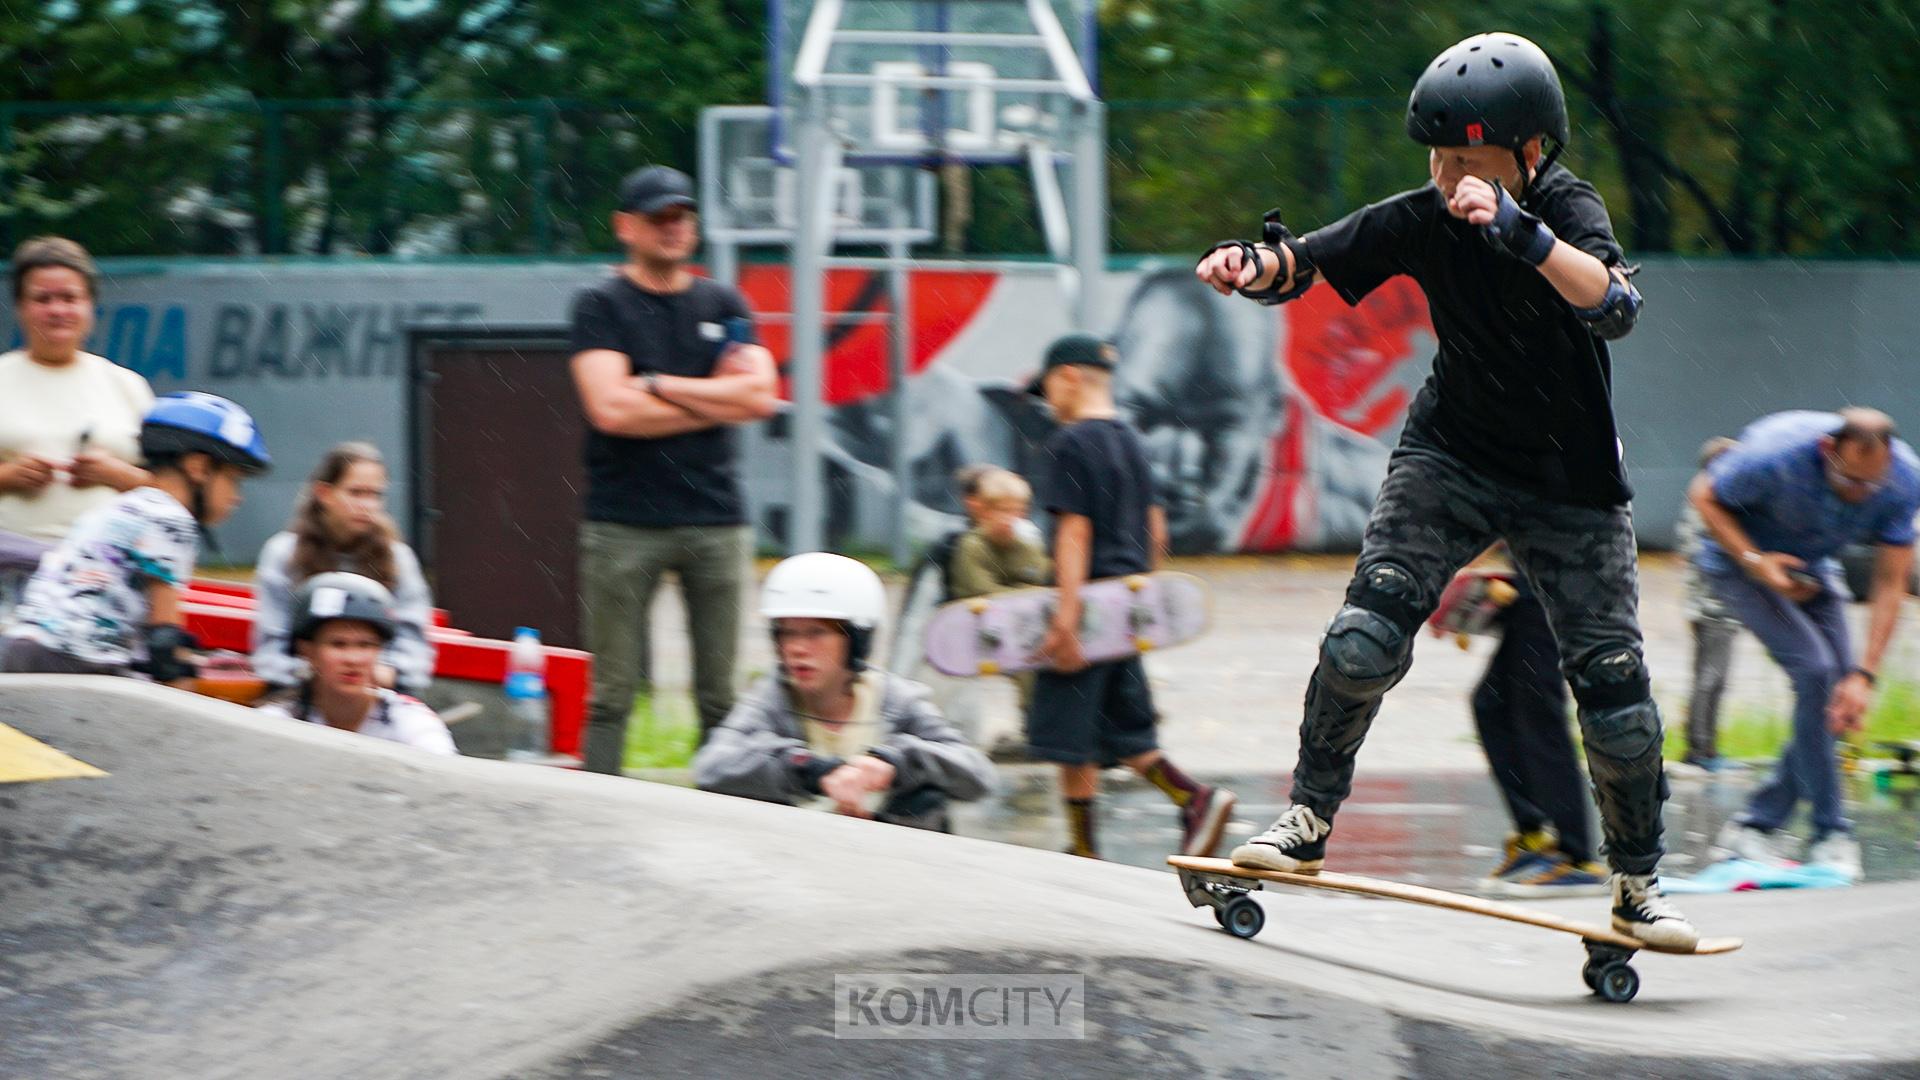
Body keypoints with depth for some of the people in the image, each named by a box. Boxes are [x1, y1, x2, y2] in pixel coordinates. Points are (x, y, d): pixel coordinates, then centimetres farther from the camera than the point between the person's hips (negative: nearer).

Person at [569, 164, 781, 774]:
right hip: (625, 522, -3)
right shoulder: (602, 307, 3)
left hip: (716, 517, 3)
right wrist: (716, 398, -2)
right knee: (612, 694, -4)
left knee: (721, 697, 2)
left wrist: (659, 386, -4)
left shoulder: (723, 305, 14)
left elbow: (762, 397, 1)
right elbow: (611, 409, -11)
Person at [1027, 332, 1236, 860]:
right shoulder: (1130, 441, 14)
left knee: (1070, 734, 0)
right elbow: (1156, 529, 16)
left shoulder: (1070, 443, -11)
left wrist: (1066, 615, -21)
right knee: (1123, 728, 12)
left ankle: (1084, 848, 3)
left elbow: (1075, 531, -18)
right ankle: (1198, 799, -4)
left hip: (1089, 598, -8)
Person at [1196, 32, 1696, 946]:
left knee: (1613, 687, -5)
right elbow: (1306, 262, -9)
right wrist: (1254, 266, -33)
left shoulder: (1569, 210, -21)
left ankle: (1639, 884, 13)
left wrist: (1520, 233, -55)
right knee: (1367, 636, -19)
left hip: (1570, 483, -2)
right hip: (1450, 454, 2)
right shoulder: (1425, 218, -12)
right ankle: (1309, 819, -1)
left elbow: (1615, 306, -41)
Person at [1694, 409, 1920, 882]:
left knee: (1839, 692, -6)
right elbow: (1704, 496, -18)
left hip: (1812, 567, 5)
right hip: (1740, 558, -5)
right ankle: (1831, 835, -15)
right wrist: (1757, 562, -29)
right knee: (1814, 671, -22)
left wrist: (1864, 674, -25)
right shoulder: (1775, 456, -36)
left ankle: (1754, 825, 4)